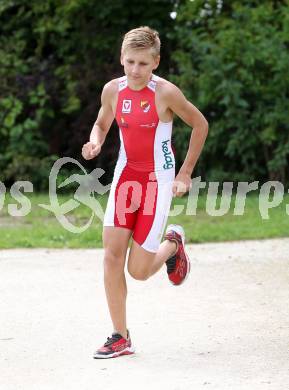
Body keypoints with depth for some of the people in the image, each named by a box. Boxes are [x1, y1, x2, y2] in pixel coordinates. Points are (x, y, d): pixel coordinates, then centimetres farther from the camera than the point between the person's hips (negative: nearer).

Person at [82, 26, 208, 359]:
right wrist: (95, 143, -8)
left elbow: (200, 125, -3)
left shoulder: (165, 93, -16)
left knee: (138, 270, -5)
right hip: (126, 175, 4)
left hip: (158, 180, -4)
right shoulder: (112, 90, -3)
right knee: (112, 254, -9)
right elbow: (102, 123, 16)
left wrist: (185, 173, -2)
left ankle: (172, 244, 30)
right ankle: (120, 338, 1)